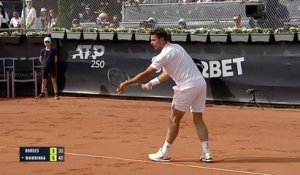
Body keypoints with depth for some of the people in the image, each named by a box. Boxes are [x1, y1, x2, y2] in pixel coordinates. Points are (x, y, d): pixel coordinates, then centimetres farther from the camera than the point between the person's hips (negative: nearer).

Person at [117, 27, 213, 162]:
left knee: (174, 119, 3)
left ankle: (164, 153, 9)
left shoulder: (165, 54, -10)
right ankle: (207, 154, 5)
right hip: (201, 83, 8)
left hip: (188, 86, -8)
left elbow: (146, 74, -9)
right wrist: (152, 83, 19)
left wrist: (126, 84, -2)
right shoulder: (176, 47, 18)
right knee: (198, 119, 11)